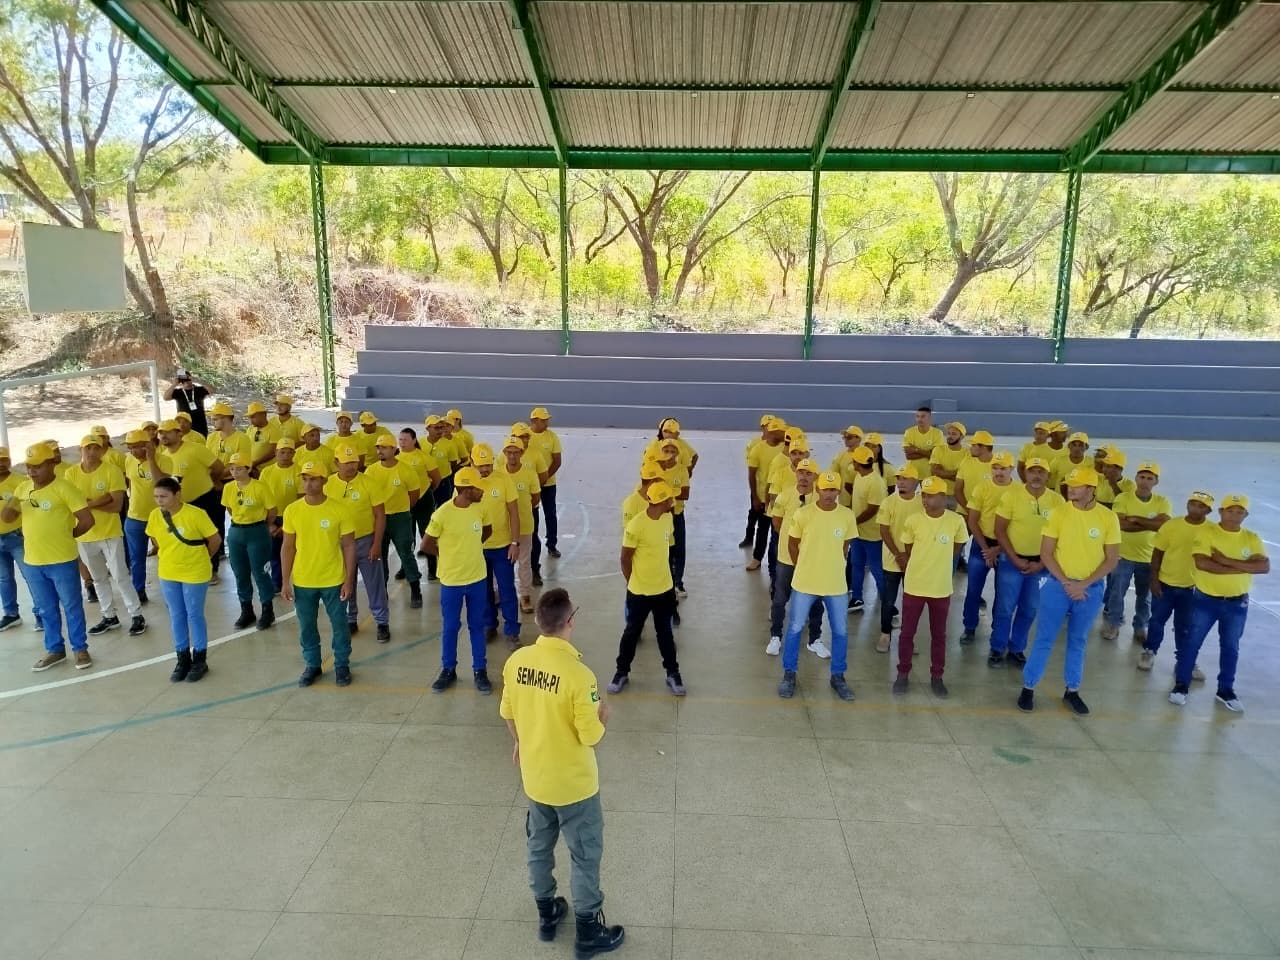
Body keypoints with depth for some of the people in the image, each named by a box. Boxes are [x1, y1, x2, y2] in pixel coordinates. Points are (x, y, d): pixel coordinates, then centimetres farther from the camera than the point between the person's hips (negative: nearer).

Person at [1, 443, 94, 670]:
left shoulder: (63, 489, -13)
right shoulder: (22, 488, 7)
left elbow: (87, 520, -16)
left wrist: (66, 536, -1)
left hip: (62, 561, -6)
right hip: (33, 562, 6)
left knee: (72, 606, 7)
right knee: (46, 609, 17)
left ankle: (80, 648, 19)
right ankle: (55, 650, 29)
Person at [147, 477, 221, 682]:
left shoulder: (195, 514, -21)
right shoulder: (155, 515, -6)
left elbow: (215, 539, -11)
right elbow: (157, 540, 13)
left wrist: (201, 558, 2)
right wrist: (170, 556, 11)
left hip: (195, 574, -4)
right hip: (168, 574, 5)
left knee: (195, 615, 6)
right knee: (176, 616, 13)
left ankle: (200, 659, 19)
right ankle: (183, 658, 27)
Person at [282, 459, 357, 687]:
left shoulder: (339, 509, -12)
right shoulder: (292, 510, -5)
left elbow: (348, 546, -6)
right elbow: (288, 547, 2)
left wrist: (349, 580, -8)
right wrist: (286, 581, 0)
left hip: (333, 581, -2)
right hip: (303, 582, 2)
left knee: (339, 625, 11)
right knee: (306, 627, 15)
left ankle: (342, 664, 30)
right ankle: (311, 665, 34)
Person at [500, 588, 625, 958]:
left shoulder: (516, 661, -11)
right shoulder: (578, 674, -29)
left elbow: (508, 712, 4)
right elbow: (591, 736, -22)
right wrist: (604, 715, -1)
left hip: (534, 777, 6)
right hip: (573, 783, -5)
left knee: (539, 847, 24)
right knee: (586, 856, 14)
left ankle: (546, 914, 43)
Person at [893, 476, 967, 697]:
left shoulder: (956, 521, -11)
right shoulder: (912, 520, -11)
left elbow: (956, 548, 7)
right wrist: (919, 569, 9)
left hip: (941, 588, 0)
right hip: (913, 586, 0)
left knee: (939, 635, 13)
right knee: (907, 632, 9)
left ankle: (936, 677, 28)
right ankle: (903, 674, 25)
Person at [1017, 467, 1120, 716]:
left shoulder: (1108, 518, -6)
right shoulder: (1058, 513, -8)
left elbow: (1112, 559, -3)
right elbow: (1045, 554, -6)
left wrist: (1083, 584, -12)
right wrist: (1066, 583, -13)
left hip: (1091, 589, 1)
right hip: (1059, 585, -1)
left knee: (1078, 641, 15)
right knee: (1044, 639, 3)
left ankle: (1072, 691, 28)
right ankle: (1028, 688, 14)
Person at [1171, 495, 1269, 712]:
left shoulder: (1252, 538, -1)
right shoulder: (1206, 531, -11)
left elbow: (1264, 567, -16)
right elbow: (1202, 563, -25)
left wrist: (1226, 560, -25)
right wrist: (1242, 568, -22)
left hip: (1237, 603, 3)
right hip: (1205, 599, -3)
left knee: (1230, 647, 15)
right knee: (1192, 642, 6)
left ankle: (1225, 690, 29)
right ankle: (1181, 685, 19)